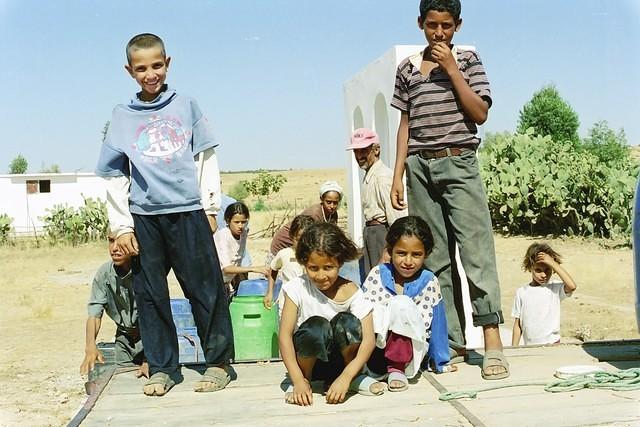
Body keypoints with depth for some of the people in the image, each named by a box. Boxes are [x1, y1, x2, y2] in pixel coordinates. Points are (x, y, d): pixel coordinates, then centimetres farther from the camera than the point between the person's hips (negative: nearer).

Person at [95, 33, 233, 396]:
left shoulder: (186, 106, 7)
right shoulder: (123, 117, 9)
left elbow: (206, 158, 7)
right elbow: (115, 176, 9)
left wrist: (211, 207, 1)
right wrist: (122, 226, 3)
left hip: (188, 212, -1)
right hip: (144, 218, 2)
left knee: (206, 288, 1)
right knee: (150, 295, 5)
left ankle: (219, 361, 12)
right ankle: (162, 367, 16)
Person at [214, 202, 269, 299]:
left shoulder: (243, 232, -5)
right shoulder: (222, 236, -23)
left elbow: (238, 263, 5)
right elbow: (226, 268, -32)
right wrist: (253, 269, -39)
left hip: (228, 283, 6)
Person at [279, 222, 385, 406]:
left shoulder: (351, 292, -13)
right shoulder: (297, 288, -14)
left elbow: (368, 339, -21)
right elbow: (284, 335, -18)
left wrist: (345, 378, -33)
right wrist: (298, 381, -28)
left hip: (341, 360, 1)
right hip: (309, 360, -1)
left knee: (347, 322, -29)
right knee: (316, 326, -33)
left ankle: (355, 378, -4)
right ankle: (305, 378, -6)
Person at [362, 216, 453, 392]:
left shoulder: (428, 282, -5)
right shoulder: (377, 275, -3)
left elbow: (436, 324, 2)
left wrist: (440, 363, 10)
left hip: (411, 350, 0)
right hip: (377, 350, 1)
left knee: (402, 304, -28)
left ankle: (397, 368, -15)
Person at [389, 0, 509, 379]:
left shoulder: (468, 60, 9)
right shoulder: (407, 68, 15)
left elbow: (480, 113, -1)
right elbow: (406, 124, 15)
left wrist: (451, 68, -6)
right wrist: (397, 176, 9)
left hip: (459, 163, -3)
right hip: (420, 167, 3)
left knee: (476, 249, -11)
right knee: (435, 258, 1)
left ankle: (493, 341, -12)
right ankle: (453, 342, 6)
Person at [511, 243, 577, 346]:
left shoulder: (555, 288, -2)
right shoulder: (521, 292, 4)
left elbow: (572, 286, -24)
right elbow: (517, 324, 8)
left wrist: (552, 263, -19)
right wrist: (514, 349, 5)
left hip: (552, 344, -2)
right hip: (529, 347, 2)